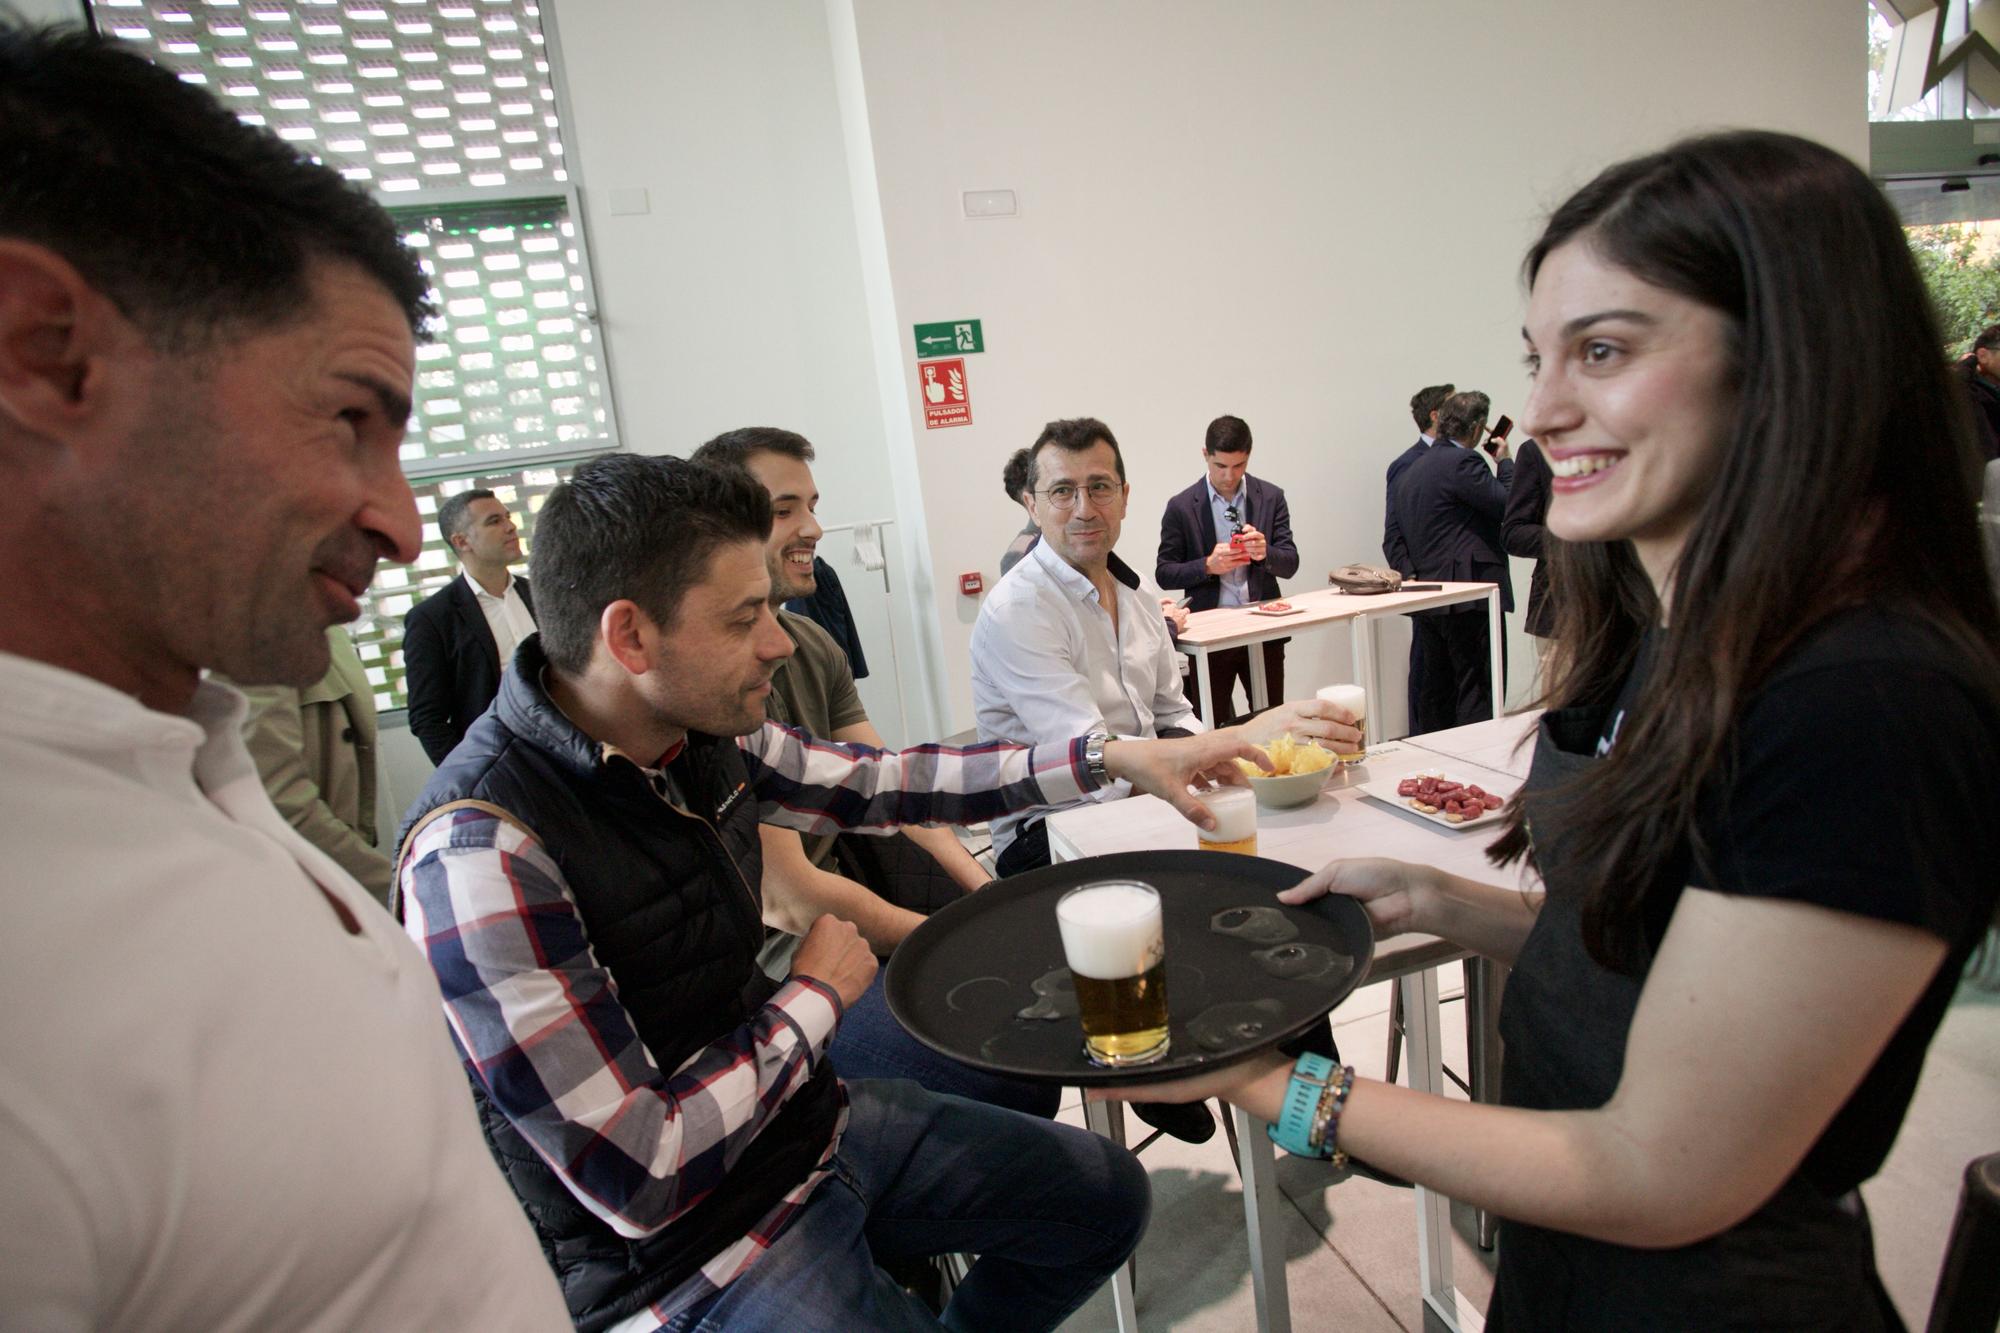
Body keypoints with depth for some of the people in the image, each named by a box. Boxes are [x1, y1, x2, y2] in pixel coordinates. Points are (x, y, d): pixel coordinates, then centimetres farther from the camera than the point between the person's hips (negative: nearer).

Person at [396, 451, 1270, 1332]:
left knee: (1107, 1196, 14)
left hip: (801, 1117, 7)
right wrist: (817, 998, -14)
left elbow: (884, 782, 5)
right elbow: (637, 1177, -28)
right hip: (683, 1251, -7)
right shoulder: (484, 846, -30)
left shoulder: (699, 736, -8)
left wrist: (1118, 757, 3)